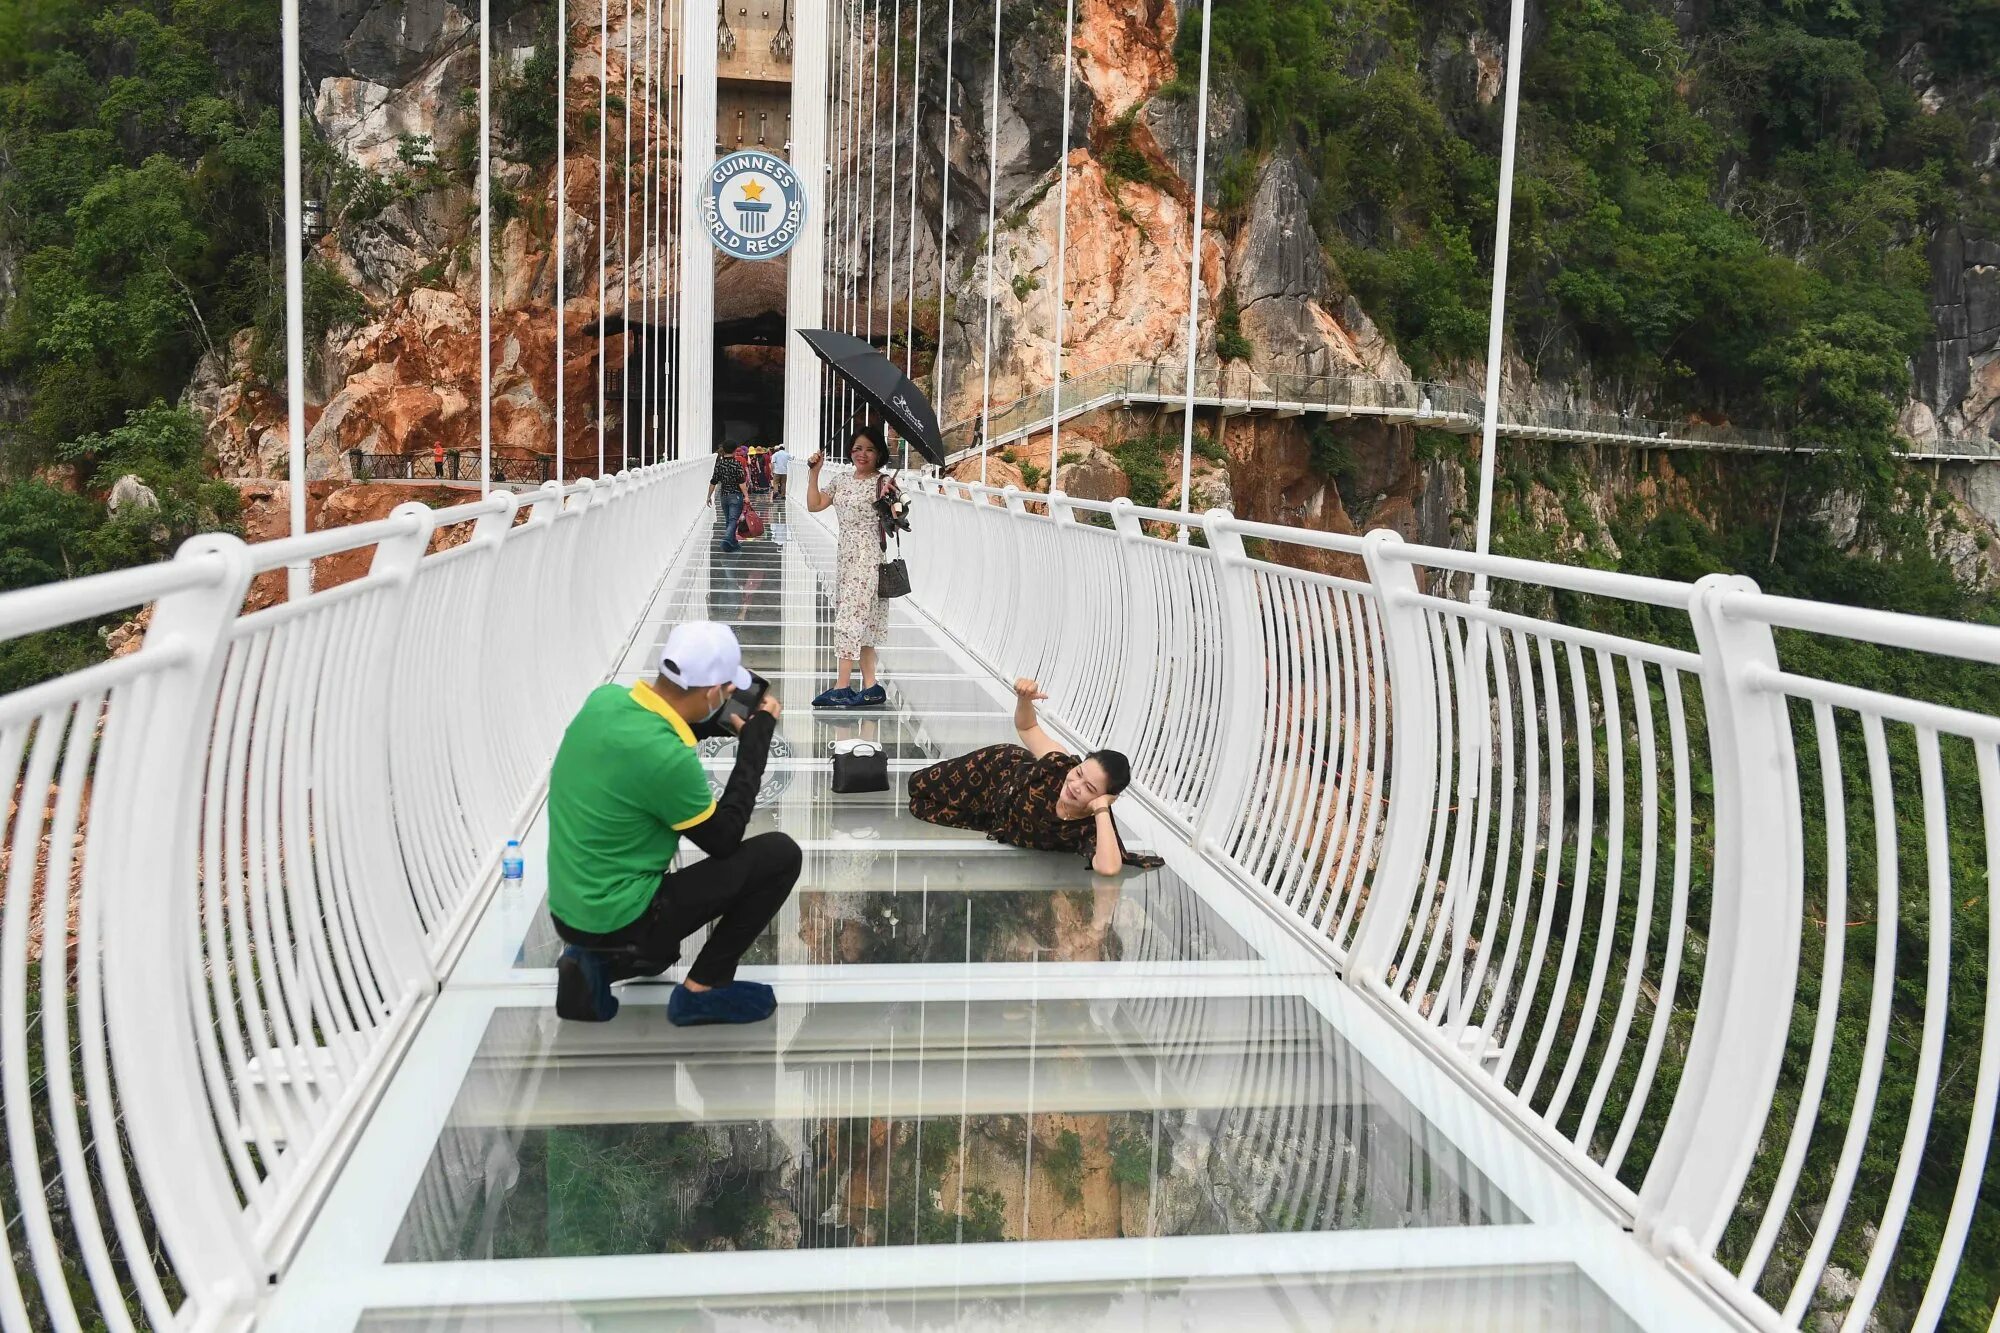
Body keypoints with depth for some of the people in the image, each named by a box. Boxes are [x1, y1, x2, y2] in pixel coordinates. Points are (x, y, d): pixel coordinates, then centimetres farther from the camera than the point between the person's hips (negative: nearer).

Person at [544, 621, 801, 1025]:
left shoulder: (605, 699, -5)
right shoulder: (668, 758, -28)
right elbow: (724, 840, -11)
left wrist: (722, 723, 7)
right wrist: (757, 736, -8)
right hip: (616, 920, -9)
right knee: (779, 856, -6)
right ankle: (702, 989, 3)